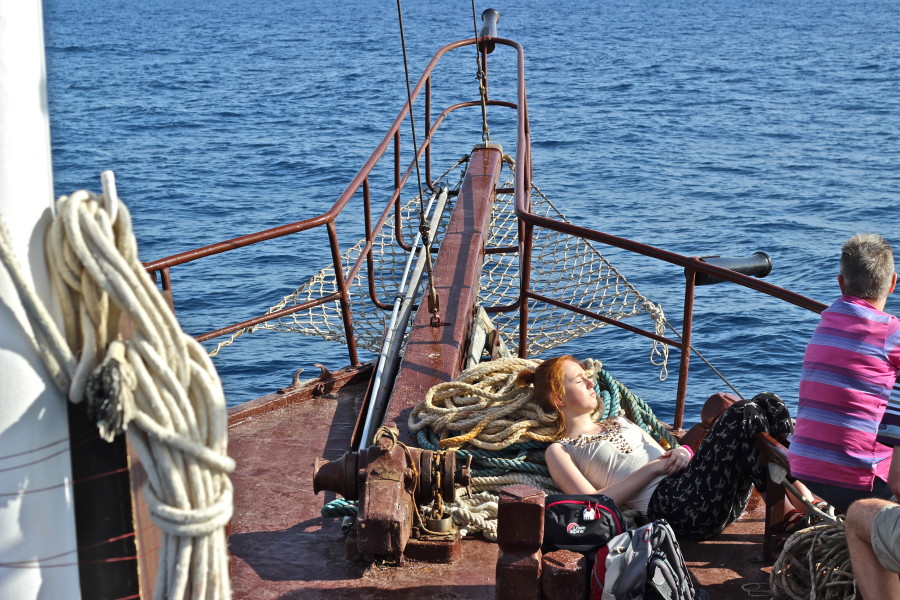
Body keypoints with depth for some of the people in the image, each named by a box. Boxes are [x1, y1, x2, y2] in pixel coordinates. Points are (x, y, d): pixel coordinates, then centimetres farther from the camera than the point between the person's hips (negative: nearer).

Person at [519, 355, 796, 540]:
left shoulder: (618, 422, 33)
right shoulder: (559, 451, 11)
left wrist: (681, 453, 3)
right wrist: (653, 468, -7)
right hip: (666, 503, -8)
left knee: (766, 403, -11)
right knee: (742, 414, -25)